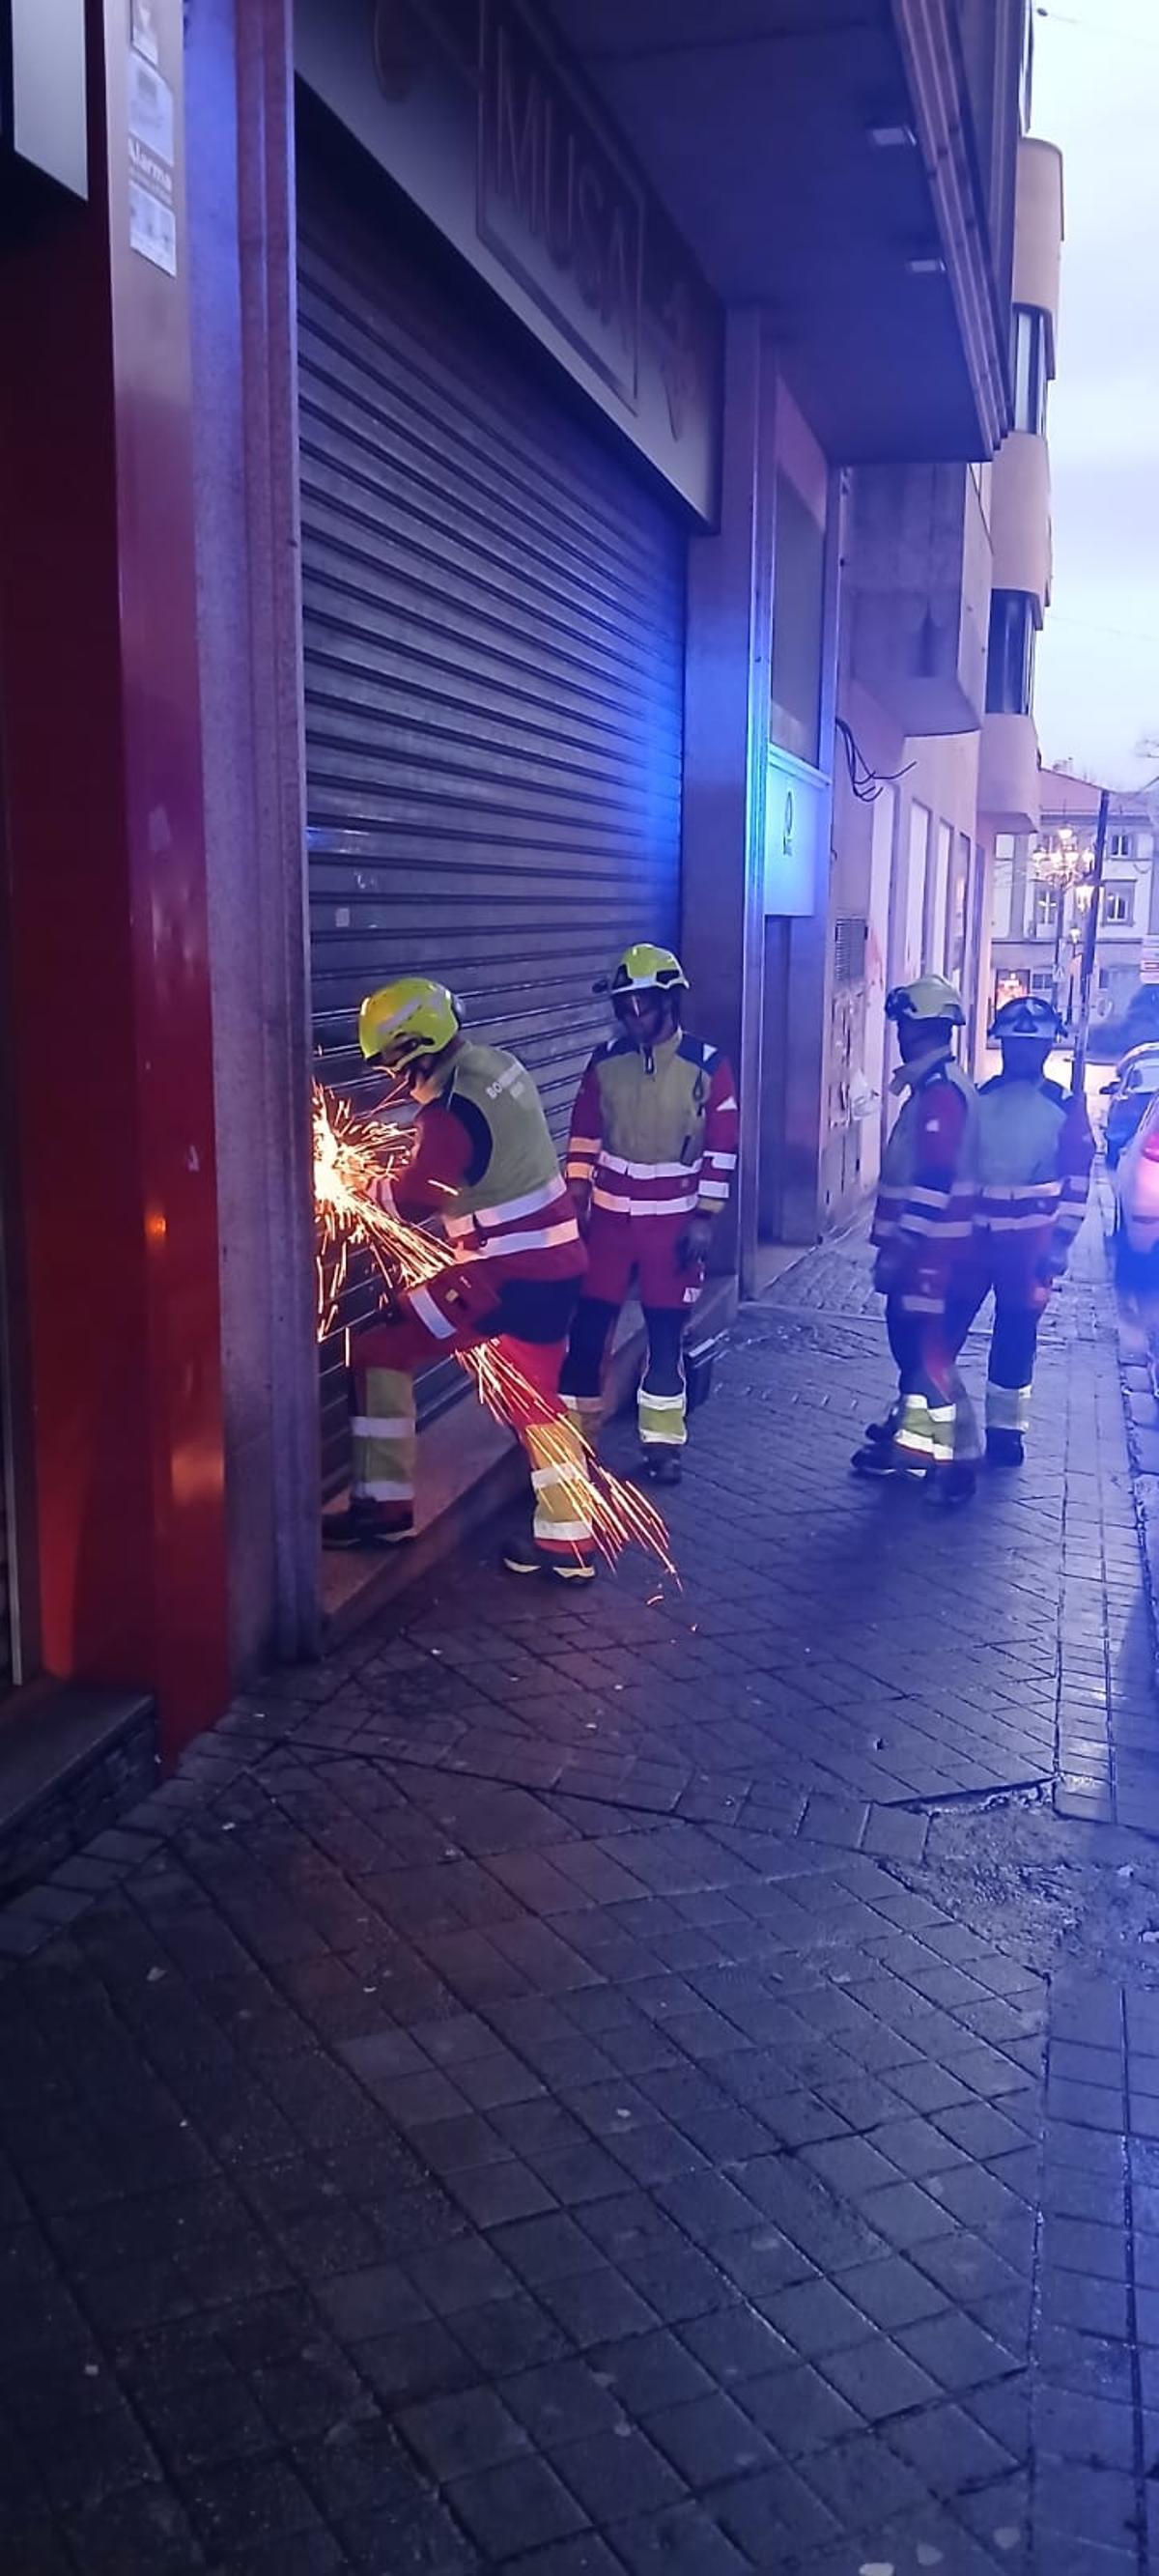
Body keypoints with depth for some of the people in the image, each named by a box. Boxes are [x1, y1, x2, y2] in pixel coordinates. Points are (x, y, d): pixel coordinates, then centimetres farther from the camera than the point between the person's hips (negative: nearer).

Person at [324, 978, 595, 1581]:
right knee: (538, 1397, 20)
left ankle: (383, 1505, 6)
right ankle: (567, 1543, 25)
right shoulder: (497, 1065, 6)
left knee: (379, 1353, 0)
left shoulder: (451, 1110, -20)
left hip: (507, 1275, -9)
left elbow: (410, 1201, -9)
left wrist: (366, 1182, 10)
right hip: (556, 1264, 9)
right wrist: (411, 1150, 10)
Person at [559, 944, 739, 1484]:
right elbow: (584, 1136, 8)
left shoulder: (707, 1065, -7)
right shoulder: (605, 1061, 1)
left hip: (674, 1221, -2)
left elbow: (721, 1148, -5)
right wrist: (575, 1200, 2)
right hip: (609, 1216, 2)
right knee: (588, 1326, 2)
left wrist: (704, 1217, -9)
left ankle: (662, 1443, 19)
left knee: (666, 1333, 6)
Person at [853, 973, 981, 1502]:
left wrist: (899, 1244, -22)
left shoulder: (941, 1091, -18)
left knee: (929, 1348, -7)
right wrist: (894, 1238, 23)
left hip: (930, 1244, -10)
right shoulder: (933, 1085, 15)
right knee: (909, 1339, 17)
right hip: (923, 1240, 10)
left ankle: (955, 1460, -2)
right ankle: (910, 1439, 28)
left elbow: (934, 1180, -24)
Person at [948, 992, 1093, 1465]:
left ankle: (1005, 1429, 18)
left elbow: (1077, 1181, -2)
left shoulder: (1065, 1106, 0)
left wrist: (1060, 1243, -7)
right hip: (971, 1235, 2)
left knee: (1016, 1335, 6)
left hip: (1030, 1242, -1)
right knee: (946, 1325, 1)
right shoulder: (978, 1100, 6)